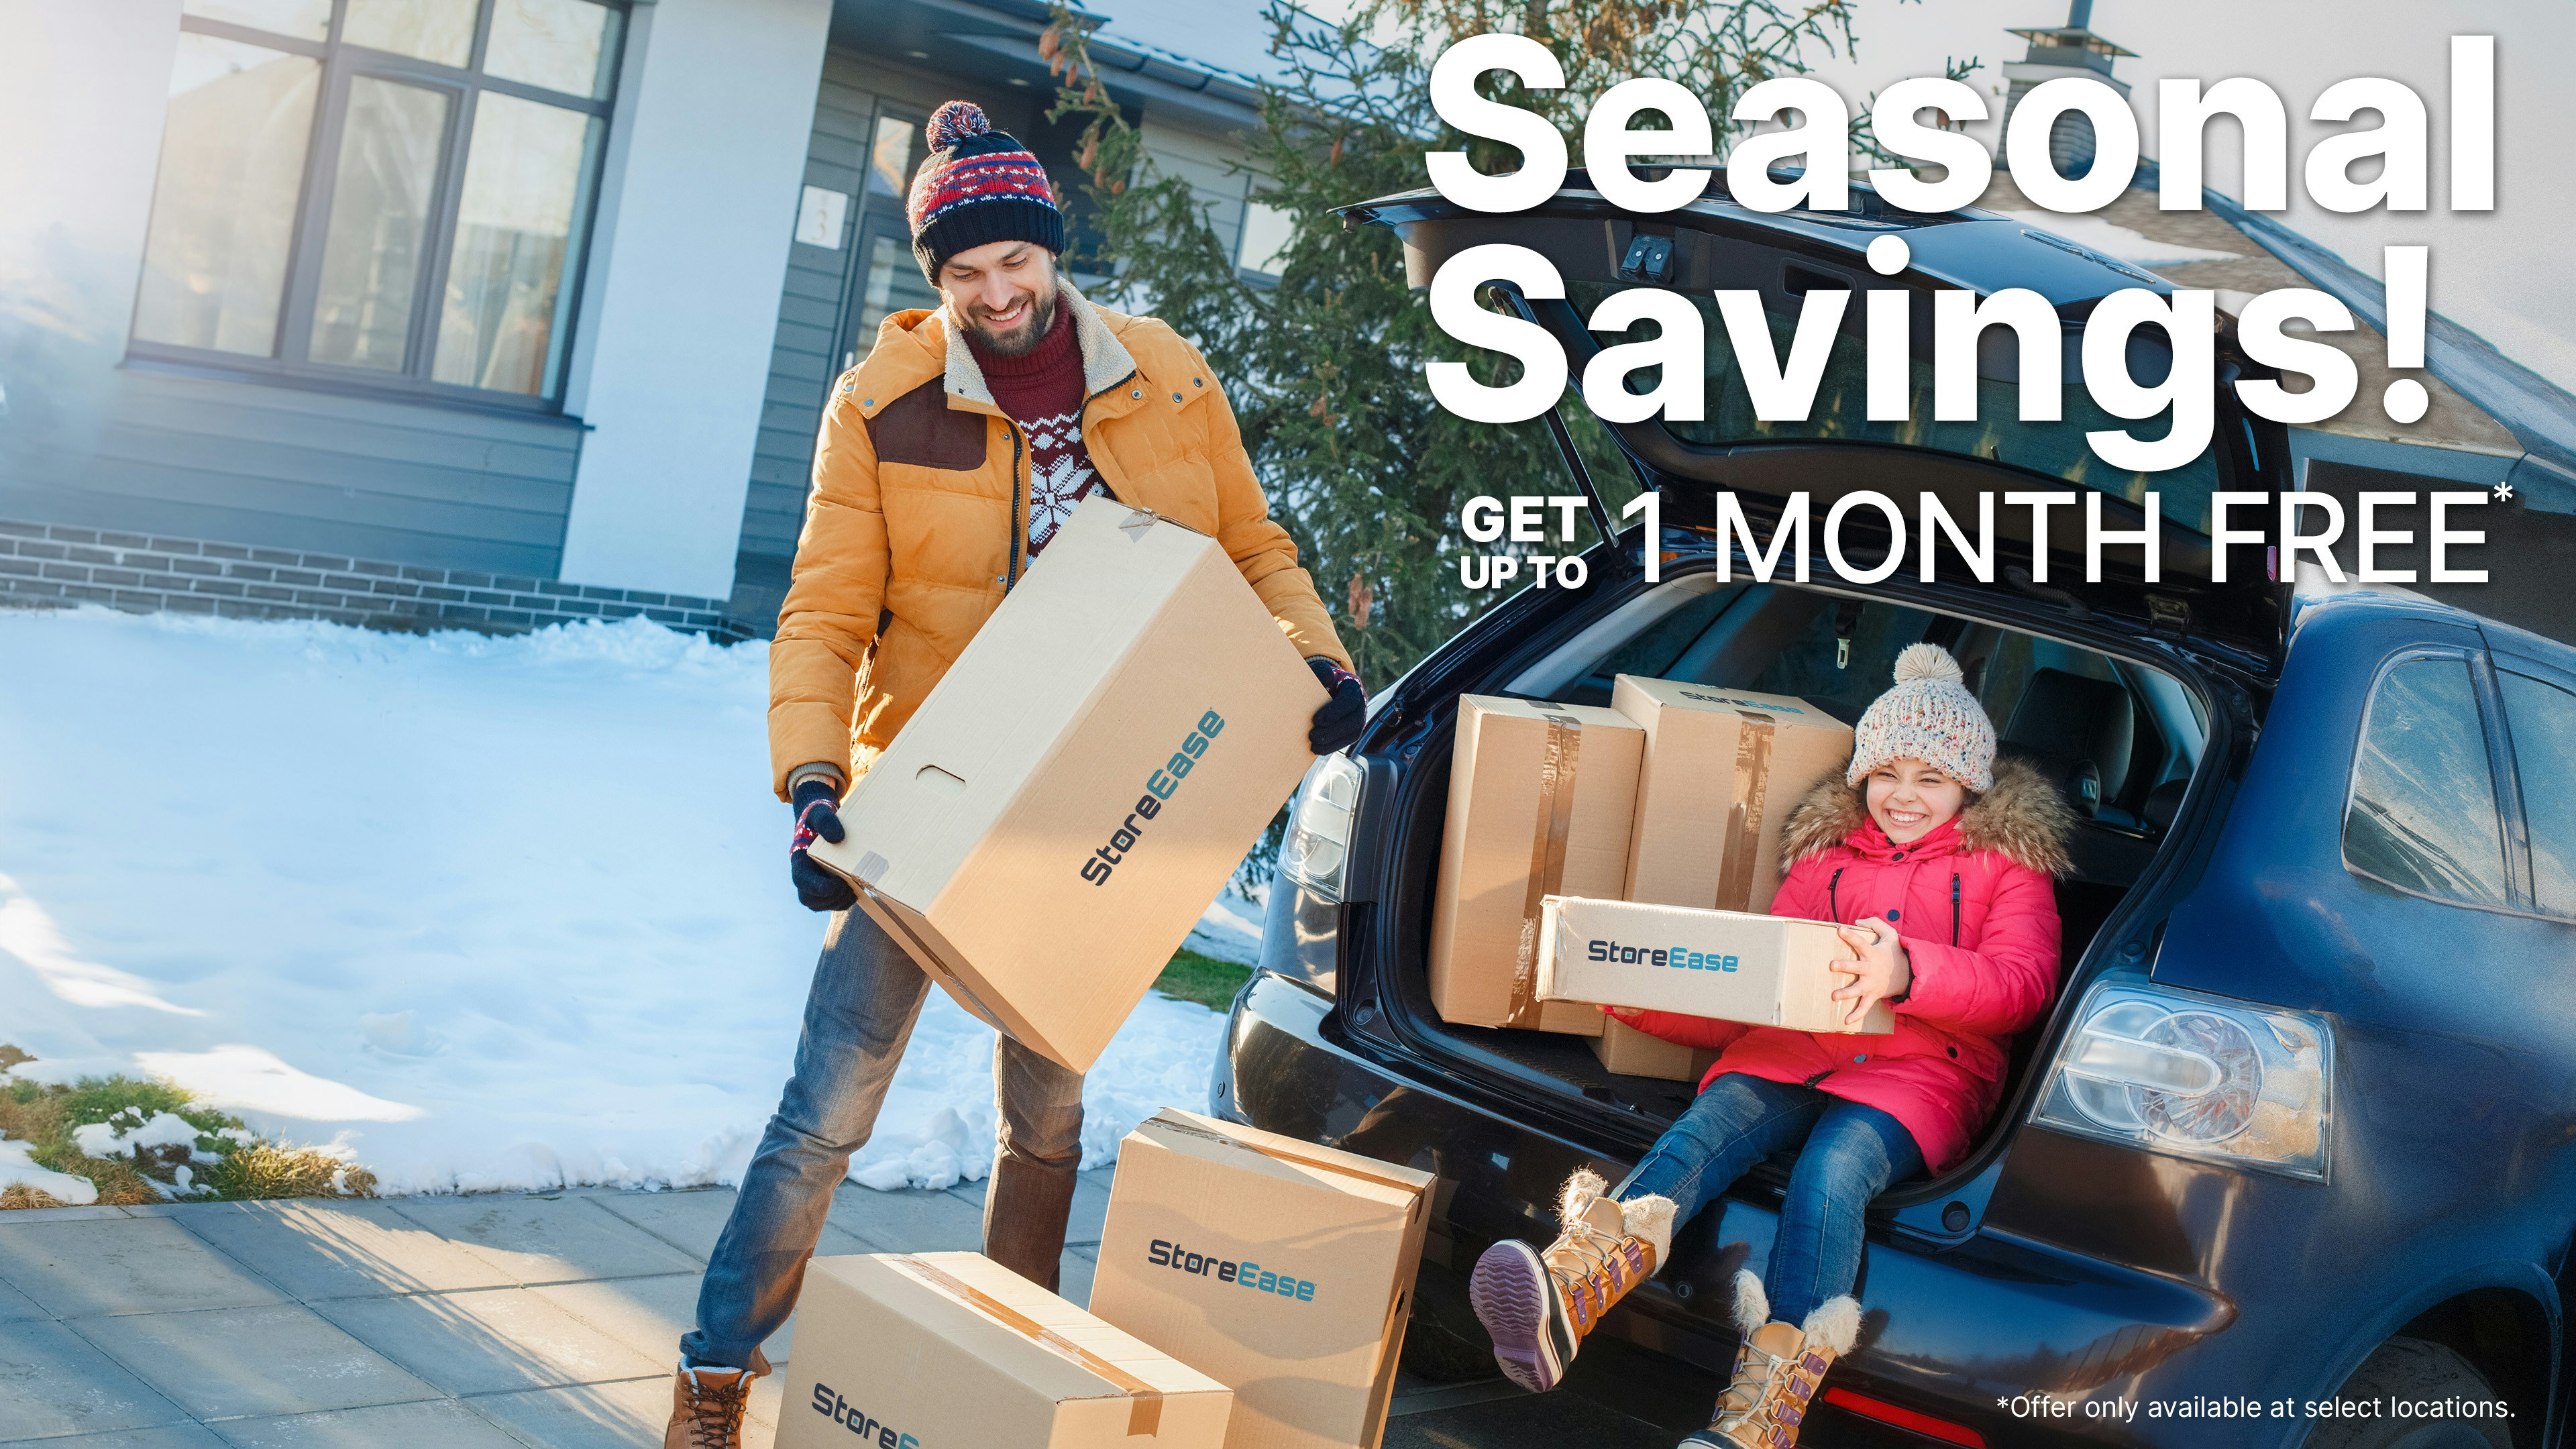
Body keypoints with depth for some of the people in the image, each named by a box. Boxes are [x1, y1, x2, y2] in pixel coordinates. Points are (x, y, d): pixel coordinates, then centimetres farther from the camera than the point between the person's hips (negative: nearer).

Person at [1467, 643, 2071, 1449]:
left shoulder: (2006, 865, 16)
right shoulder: (1827, 859, 27)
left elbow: (2024, 982, -5)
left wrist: (1909, 971, -25)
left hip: (1920, 1074, -3)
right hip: (1796, 1053, 3)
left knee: (1833, 1167, -36)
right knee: (1710, 1126, -30)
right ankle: (1567, 1294, -59)